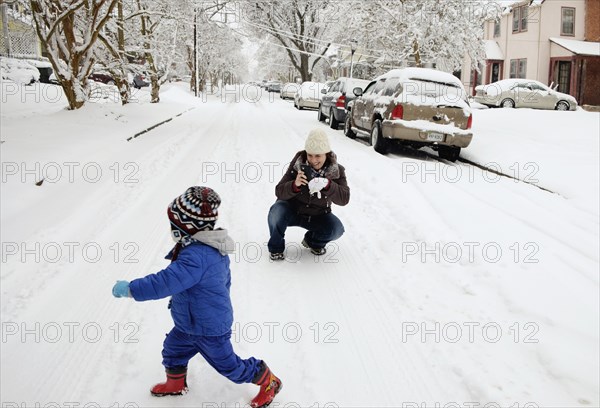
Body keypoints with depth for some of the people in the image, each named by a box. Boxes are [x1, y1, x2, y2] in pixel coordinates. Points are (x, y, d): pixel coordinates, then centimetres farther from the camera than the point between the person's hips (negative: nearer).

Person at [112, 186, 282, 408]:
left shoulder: (195, 256, -35)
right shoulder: (214, 248, -2)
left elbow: (166, 282, -41)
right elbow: (224, 279, 12)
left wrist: (130, 288, -32)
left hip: (209, 329, -9)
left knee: (229, 365, 9)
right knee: (173, 350, 24)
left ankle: (269, 382, 28)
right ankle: (176, 384, 49)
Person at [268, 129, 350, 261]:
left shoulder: (337, 170, -12)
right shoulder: (297, 164, -15)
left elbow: (344, 198, -26)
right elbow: (279, 192, -20)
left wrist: (327, 185, -45)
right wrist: (295, 185, -42)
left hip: (317, 216, 1)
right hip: (292, 211, -1)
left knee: (336, 229, -26)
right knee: (277, 211, -33)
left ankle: (313, 241, 10)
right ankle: (276, 247, -5)